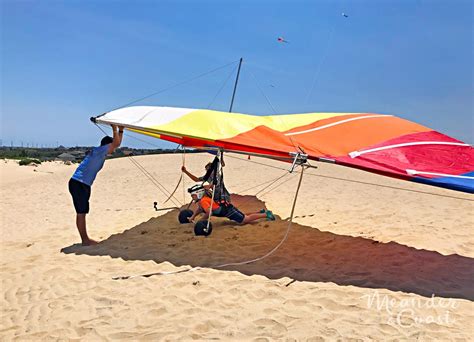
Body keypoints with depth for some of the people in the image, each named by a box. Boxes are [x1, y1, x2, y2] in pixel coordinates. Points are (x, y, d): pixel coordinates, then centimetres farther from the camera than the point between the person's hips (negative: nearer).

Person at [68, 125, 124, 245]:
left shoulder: (101, 153, 14)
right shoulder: (98, 150, -13)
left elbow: (116, 144, 23)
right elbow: (116, 144, -23)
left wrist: (120, 130, 17)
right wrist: (115, 129, -12)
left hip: (84, 185, 10)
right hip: (77, 184, -10)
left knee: (83, 212, 13)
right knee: (81, 213, -4)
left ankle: (85, 239, 20)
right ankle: (85, 240, 0)